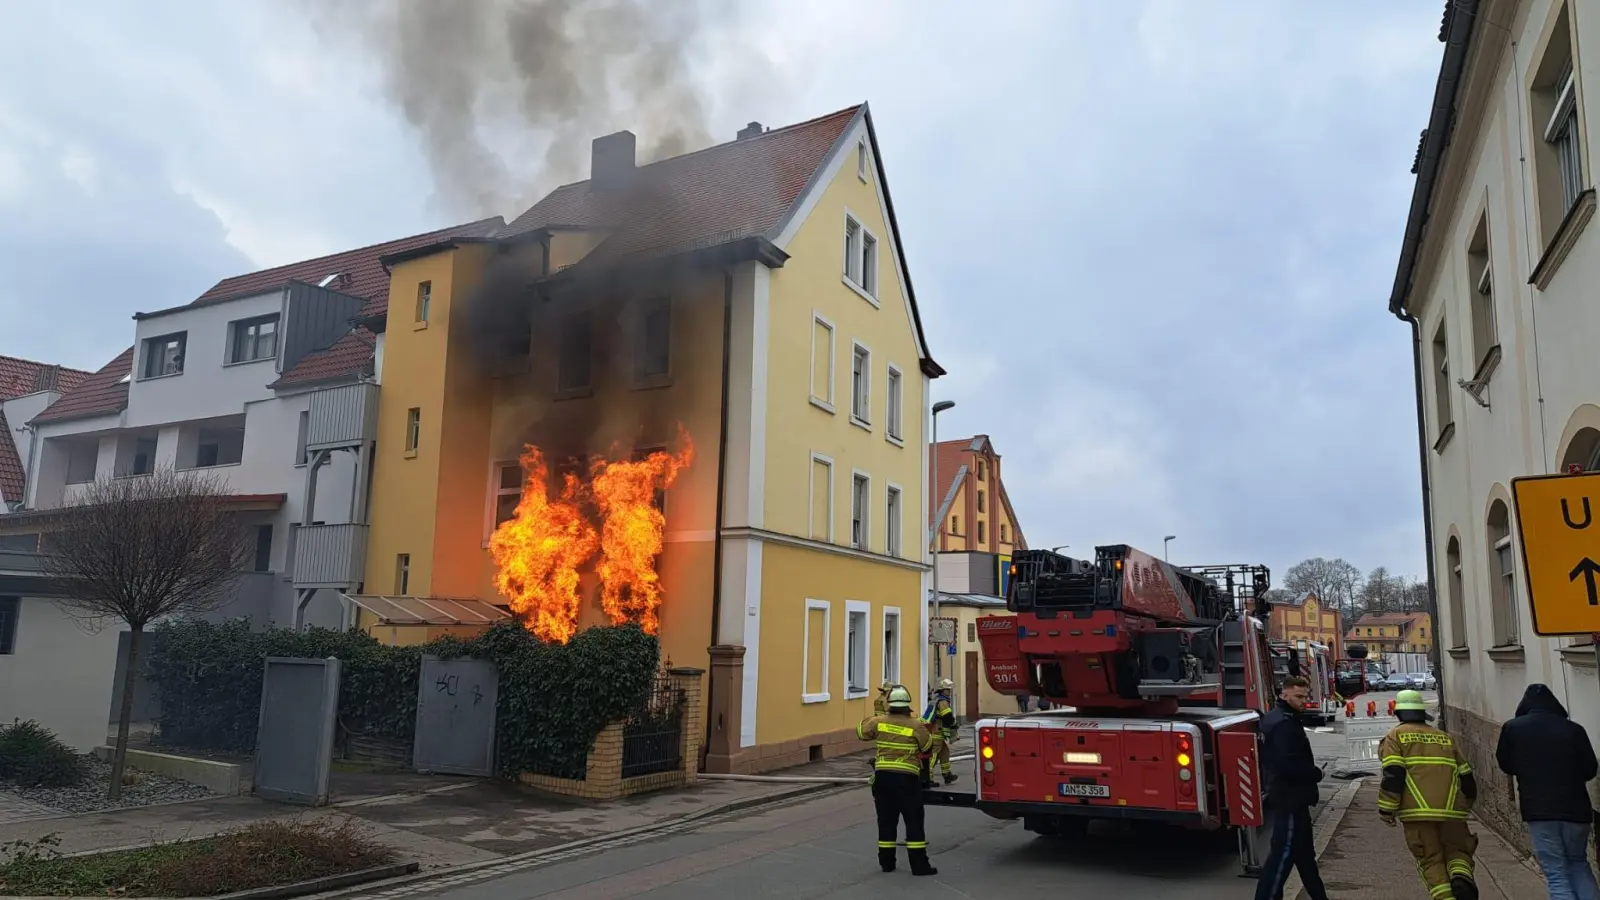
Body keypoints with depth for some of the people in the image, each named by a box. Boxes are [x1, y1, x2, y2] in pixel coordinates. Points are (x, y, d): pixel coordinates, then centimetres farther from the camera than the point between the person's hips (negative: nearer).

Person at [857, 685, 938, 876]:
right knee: (914, 820, 3)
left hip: (882, 776, 3)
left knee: (886, 820, 13)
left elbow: (861, 731, 13)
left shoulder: (879, 722, 0)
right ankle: (919, 864, 3)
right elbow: (927, 746, 3)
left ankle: (886, 861, 19)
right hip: (906, 778, -3)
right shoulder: (915, 725, -9)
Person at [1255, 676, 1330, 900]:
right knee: (1284, 853, -6)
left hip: (1286, 796, 11)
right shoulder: (1285, 723, -21)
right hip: (1290, 798, -11)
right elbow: (1289, 764, -29)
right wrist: (1316, 773, -12)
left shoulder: (1275, 718, 13)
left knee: (1303, 851, 20)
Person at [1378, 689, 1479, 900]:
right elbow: (1466, 777, 20)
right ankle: (1462, 878, -15)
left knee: (1431, 860, 7)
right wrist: (1465, 806, 35)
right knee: (1457, 851, 16)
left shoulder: (1395, 736, 8)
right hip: (1451, 811, 3)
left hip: (1417, 812, -3)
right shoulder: (1445, 737, 20)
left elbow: (1393, 774, -6)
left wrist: (1386, 810, -2)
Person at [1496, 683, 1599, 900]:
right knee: (1578, 863, 23)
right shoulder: (1574, 729, -1)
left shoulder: (1512, 728, -1)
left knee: (1556, 873, 3)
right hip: (1575, 808, 2)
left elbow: (1506, 765, 11)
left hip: (1538, 809, -2)